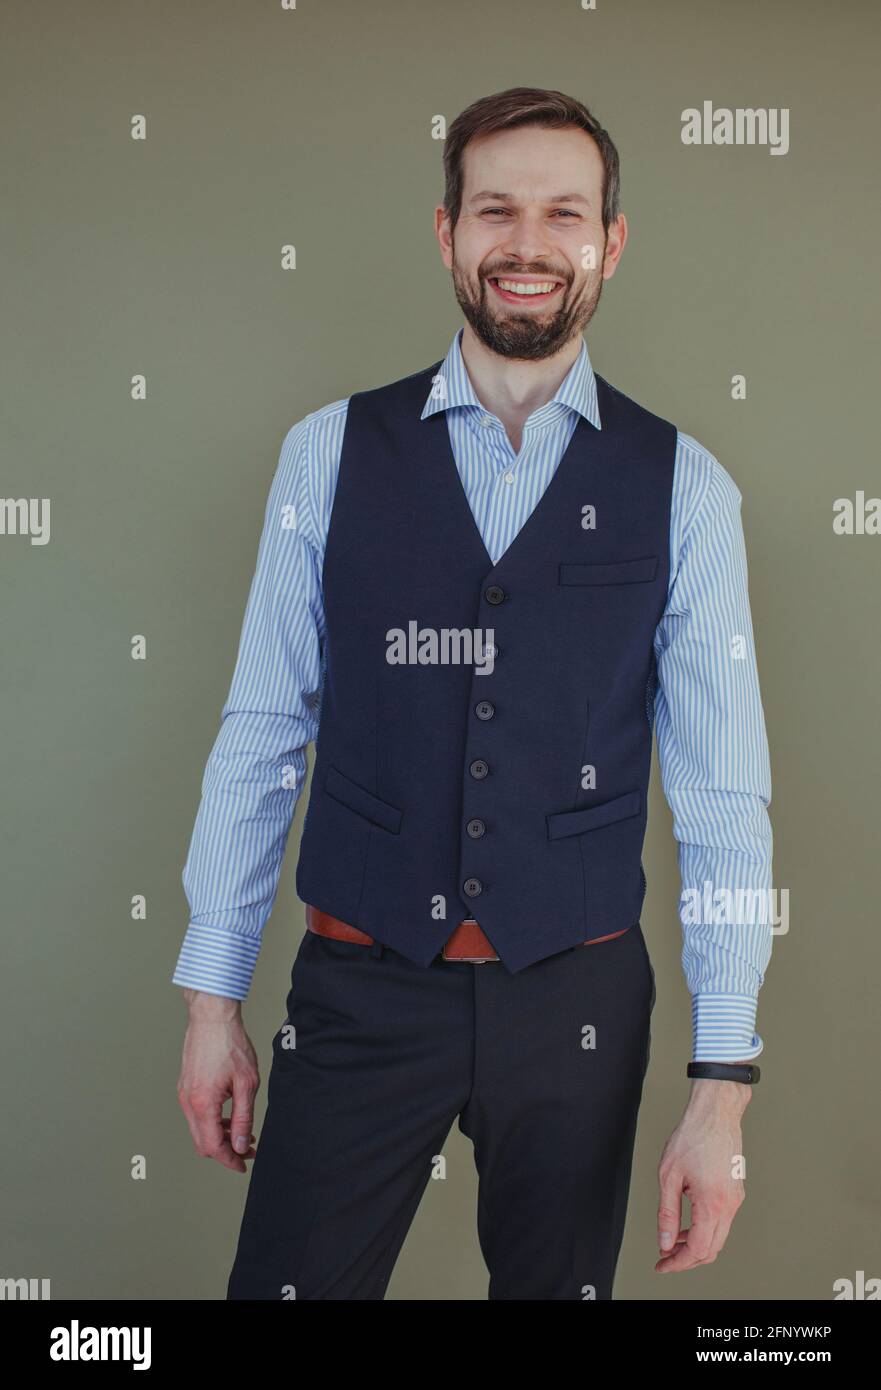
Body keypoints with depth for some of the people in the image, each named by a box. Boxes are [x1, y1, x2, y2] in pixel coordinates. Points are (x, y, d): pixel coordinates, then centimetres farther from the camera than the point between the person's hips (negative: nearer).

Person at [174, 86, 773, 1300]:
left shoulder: (682, 487, -3)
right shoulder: (332, 452, -1)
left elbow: (723, 796, -3)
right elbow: (261, 732, 2)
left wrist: (723, 1088, -7)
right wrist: (213, 998, 2)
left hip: (577, 1003, 1)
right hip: (359, 989, 0)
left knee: (559, 1281, 17)